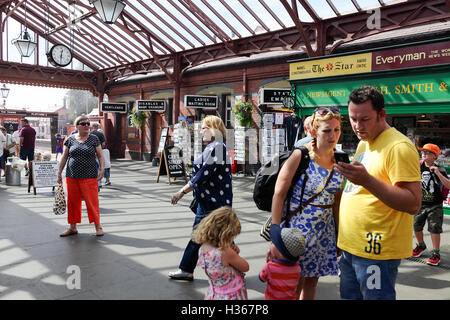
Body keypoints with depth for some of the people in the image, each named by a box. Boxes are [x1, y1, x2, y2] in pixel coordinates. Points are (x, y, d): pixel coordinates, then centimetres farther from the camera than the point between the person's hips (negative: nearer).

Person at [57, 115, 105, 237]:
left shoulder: (94, 139, 4)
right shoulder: (70, 139, 7)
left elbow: (100, 156, 4)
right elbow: (64, 157, 10)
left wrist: (102, 170, -8)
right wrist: (59, 173, 7)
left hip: (89, 177, -2)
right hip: (72, 177, 2)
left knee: (92, 201, -3)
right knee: (72, 202, 8)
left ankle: (98, 225, 9)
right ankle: (72, 227, 21)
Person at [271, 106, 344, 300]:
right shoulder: (300, 155, -13)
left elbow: (337, 201, 12)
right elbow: (279, 195, -15)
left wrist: (338, 234, 13)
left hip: (324, 229, 5)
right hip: (296, 227, -5)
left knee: (312, 281, 17)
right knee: (294, 285, 5)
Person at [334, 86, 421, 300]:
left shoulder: (399, 147, -15)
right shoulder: (363, 143, 13)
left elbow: (413, 205, -22)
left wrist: (367, 181, -30)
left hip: (377, 251, -8)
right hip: (351, 246, 9)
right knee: (349, 296, 18)